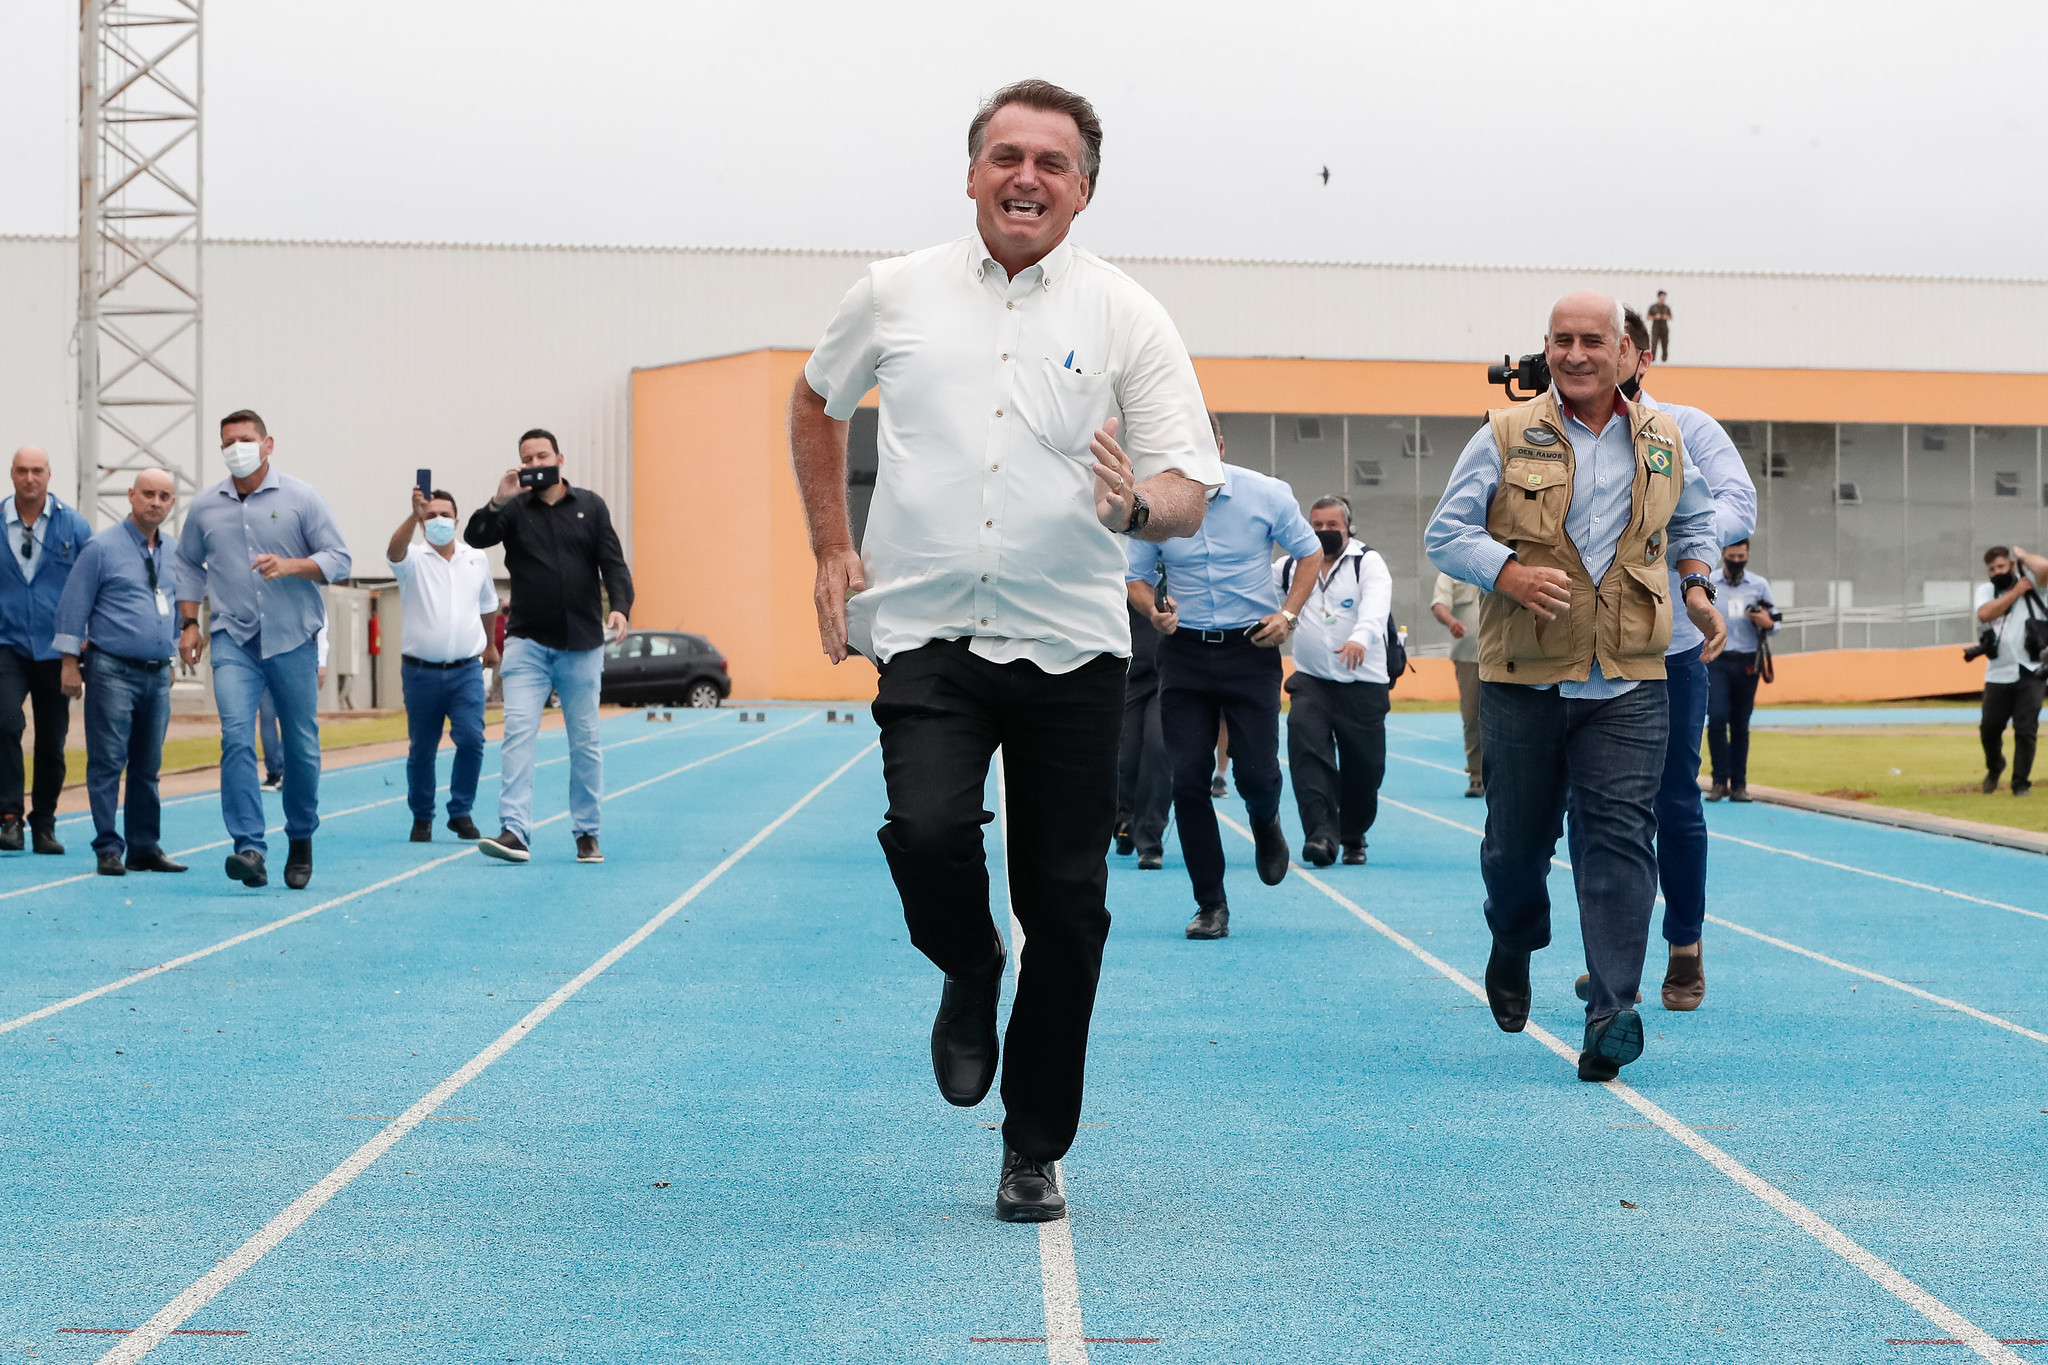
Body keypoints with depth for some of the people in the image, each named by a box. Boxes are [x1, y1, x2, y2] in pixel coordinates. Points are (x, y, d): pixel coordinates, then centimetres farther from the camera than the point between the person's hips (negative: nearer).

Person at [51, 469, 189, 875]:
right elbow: (73, 607, -5)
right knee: (108, 762, -5)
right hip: (113, 671, -6)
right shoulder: (102, 548, -5)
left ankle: (145, 848, 15)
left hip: (157, 674, 6)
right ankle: (108, 849, -2)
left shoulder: (171, 555, 13)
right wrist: (71, 663, -9)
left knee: (148, 766, 9)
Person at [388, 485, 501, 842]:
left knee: (471, 738, -13)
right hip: (421, 672, -1)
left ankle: (461, 812, 2)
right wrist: (413, 516, -42)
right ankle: (422, 818, 21)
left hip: (466, 669, 1)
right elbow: (395, 551, -26)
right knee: (422, 749, 5)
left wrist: (490, 646, 34)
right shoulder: (413, 561, -1)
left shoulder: (477, 559, 9)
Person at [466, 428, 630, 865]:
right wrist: (497, 502, -25)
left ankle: (587, 833, 16)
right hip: (528, 644, -1)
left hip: (582, 644, 1)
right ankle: (515, 832, -18)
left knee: (585, 741, 7)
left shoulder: (590, 507, 7)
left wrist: (619, 606, -16)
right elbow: (475, 537, -10)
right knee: (518, 733, -12)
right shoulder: (514, 509, 5)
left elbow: (613, 564, 1)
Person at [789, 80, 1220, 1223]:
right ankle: (971, 974, 12)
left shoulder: (1127, 317, 0)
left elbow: (1191, 496, -4)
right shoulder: (896, 295, 4)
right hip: (926, 634, 0)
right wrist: (834, 546, 14)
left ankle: (1036, 1152, 19)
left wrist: (1139, 504, -27)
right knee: (928, 833, -24)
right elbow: (817, 403, 22)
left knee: (1066, 905, 2)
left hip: (1071, 645, 0)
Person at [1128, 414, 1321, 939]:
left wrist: (1289, 612, -7)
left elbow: (1310, 553, 7)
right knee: (1188, 779, -5)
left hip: (1251, 647, -1)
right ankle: (1211, 905, 6)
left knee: (1256, 773, -7)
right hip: (1185, 653, 1)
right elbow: (1135, 578, 7)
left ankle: (1266, 825, 33)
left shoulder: (1266, 495, -6)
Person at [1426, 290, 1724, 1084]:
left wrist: (1696, 585, 12)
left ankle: (1612, 1012, -13)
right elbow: (1445, 533, 0)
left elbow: (1693, 521, 29)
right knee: (1518, 837, 8)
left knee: (1620, 836, -10)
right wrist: (1510, 573, -17)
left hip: (1628, 685, 1)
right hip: (1524, 680, -1)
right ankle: (1513, 946, 40)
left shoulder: (1664, 443, 10)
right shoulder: (1506, 437, 1)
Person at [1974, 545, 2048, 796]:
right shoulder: (1985, 590, 8)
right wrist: (2016, 592, -12)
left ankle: (2021, 782, 7)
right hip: (1998, 675, 2)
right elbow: (1985, 614, -14)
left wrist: (2022, 555, -4)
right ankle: (1994, 767, 34)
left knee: (2026, 730, -5)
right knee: (1989, 728, 5)